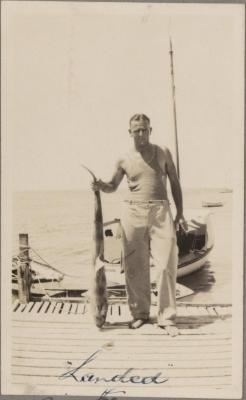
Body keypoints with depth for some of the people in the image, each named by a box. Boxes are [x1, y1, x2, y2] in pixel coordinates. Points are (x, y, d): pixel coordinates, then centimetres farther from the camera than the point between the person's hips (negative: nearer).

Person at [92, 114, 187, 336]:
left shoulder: (163, 153, 8)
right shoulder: (124, 160, 8)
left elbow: (175, 183, 11)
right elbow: (113, 187, 14)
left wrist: (180, 214, 5)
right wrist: (101, 186, -10)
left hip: (160, 212, -1)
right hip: (133, 212, 1)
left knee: (166, 265, -6)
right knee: (135, 267, 4)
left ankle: (166, 317, 5)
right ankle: (140, 313, 20)